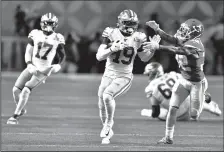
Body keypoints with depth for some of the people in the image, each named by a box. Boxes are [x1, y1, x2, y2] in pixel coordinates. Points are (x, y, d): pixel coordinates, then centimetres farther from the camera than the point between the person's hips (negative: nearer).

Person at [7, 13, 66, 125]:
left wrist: (58, 65, -12)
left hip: (44, 71, -3)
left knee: (26, 90, -19)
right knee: (16, 89, -3)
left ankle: (15, 116, -14)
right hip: (32, 68, 3)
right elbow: (28, 52, 1)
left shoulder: (57, 39, -4)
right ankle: (21, 109, 25)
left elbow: (62, 56, 8)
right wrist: (29, 65, -15)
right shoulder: (35, 35, 0)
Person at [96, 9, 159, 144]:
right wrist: (112, 49, -28)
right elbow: (99, 56, -11)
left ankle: (109, 124, -10)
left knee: (107, 95, -29)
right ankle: (107, 132, 32)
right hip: (109, 75, 2)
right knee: (102, 107, 5)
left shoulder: (138, 38, -5)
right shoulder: (111, 34, -9)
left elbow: (145, 58, 10)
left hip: (124, 77, -2)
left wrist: (153, 48, -8)